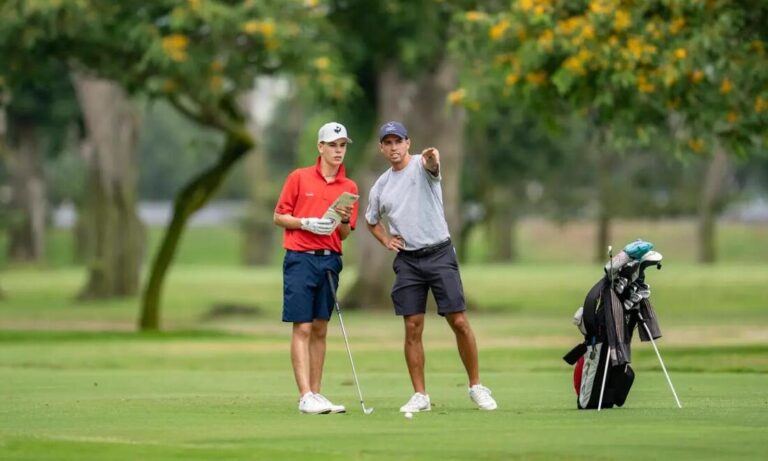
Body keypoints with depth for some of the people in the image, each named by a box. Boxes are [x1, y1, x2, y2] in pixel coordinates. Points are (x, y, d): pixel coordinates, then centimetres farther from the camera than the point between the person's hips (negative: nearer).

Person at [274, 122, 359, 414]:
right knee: (302, 328, -8)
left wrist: (345, 220, -14)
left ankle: (315, 393, 11)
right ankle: (305, 396, -12)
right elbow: (279, 217, 2)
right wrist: (306, 223, -13)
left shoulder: (349, 188, 9)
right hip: (300, 258, -4)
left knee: (320, 329, 7)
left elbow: (344, 235, 8)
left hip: (330, 260, 4)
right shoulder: (299, 178, 1)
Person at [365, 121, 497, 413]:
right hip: (407, 260, 4)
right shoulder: (380, 186, 11)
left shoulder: (421, 166, -4)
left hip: (439, 254, -4)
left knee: (459, 322, -6)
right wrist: (385, 240, 8)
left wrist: (431, 158, -56)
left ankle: (476, 386, 7)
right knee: (412, 328, 0)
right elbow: (371, 221, 28)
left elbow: (432, 166, -31)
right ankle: (420, 396, 6)